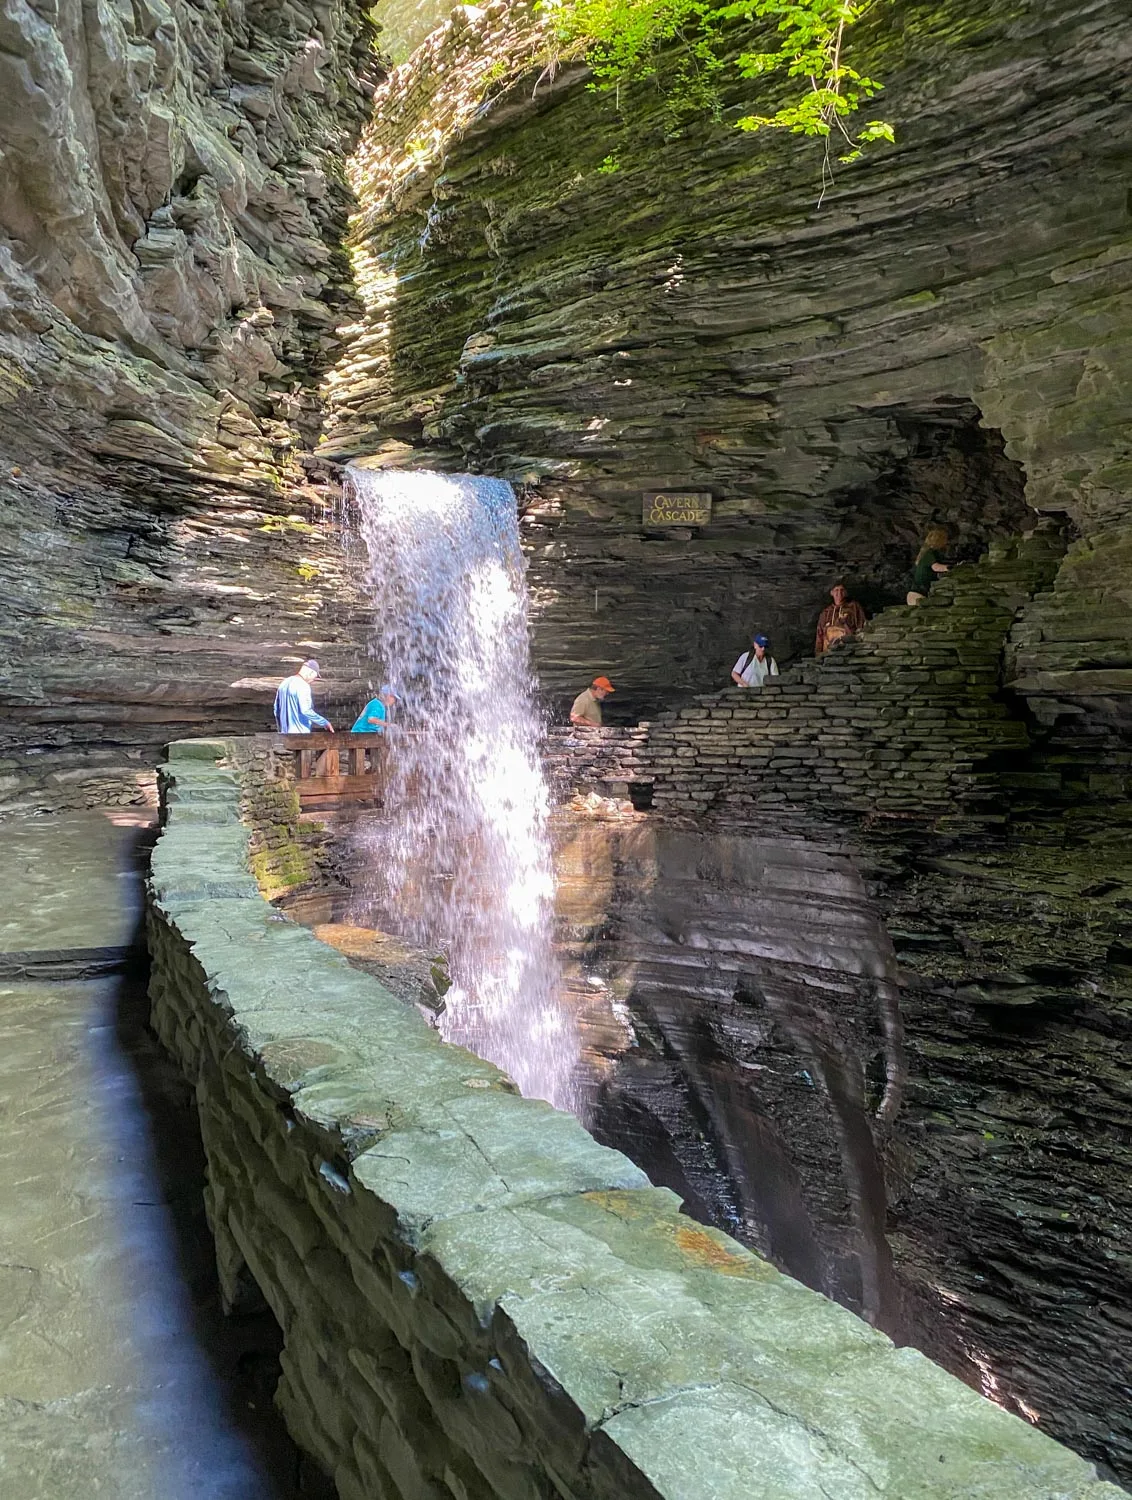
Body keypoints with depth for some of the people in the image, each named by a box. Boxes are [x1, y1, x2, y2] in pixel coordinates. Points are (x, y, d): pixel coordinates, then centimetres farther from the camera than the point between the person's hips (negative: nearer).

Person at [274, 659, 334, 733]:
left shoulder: (284, 683, 12)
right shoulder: (303, 686, -15)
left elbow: (276, 709, 18)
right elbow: (305, 710, -24)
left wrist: (280, 728, 28)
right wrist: (325, 723, -18)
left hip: (285, 732, 8)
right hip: (300, 732, -8)